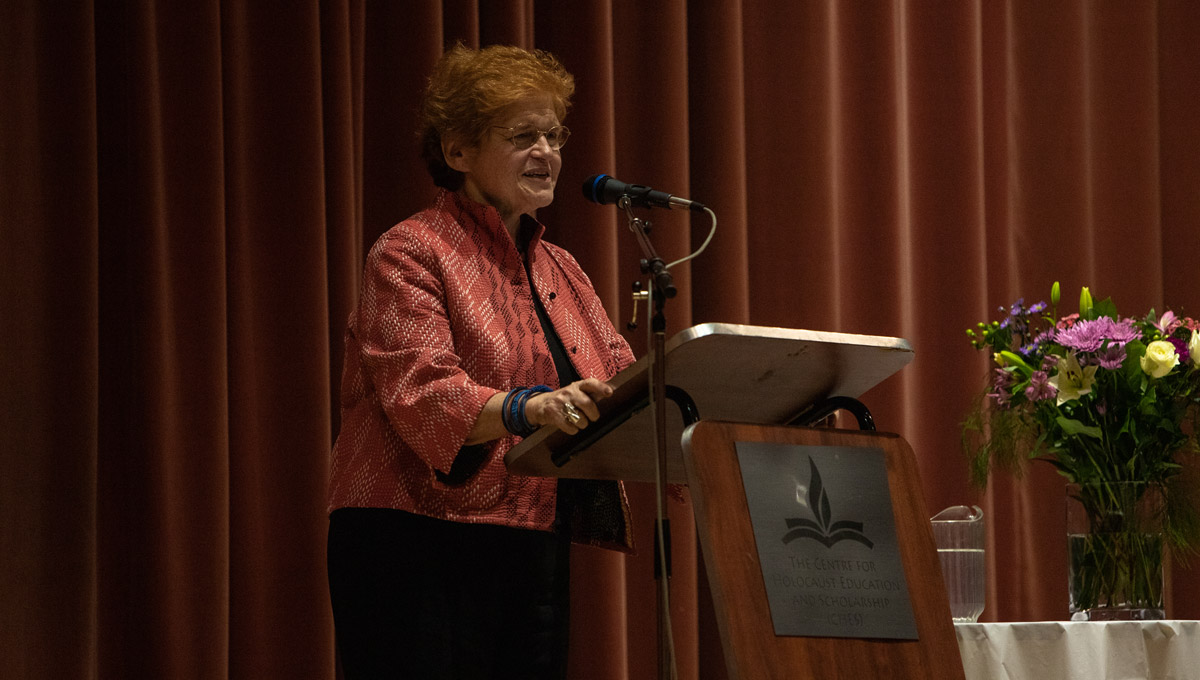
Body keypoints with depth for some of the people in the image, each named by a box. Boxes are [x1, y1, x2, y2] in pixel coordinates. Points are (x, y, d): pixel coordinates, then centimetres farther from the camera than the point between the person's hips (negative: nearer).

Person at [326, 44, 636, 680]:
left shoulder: (560, 271, 21)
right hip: (419, 550, -7)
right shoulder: (409, 254, -3)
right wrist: (526, 408, -36)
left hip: (534, 554, 7)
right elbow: (420, 393, -18)